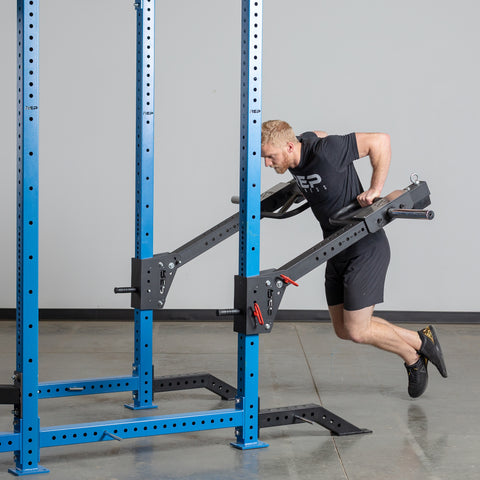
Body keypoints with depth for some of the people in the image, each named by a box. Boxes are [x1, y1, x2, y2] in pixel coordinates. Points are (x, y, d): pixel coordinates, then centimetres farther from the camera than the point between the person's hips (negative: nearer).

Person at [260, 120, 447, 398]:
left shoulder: (325, 151, -26)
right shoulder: (295, 158, -2)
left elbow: (380, 140, -22)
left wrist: (376, 190, -22)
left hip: (365, 248, -9)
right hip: (338, 250, 9)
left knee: (357, 331, -7)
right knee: (344, 330, 11)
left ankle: (414, 355, 18)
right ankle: (419, 341, 25)